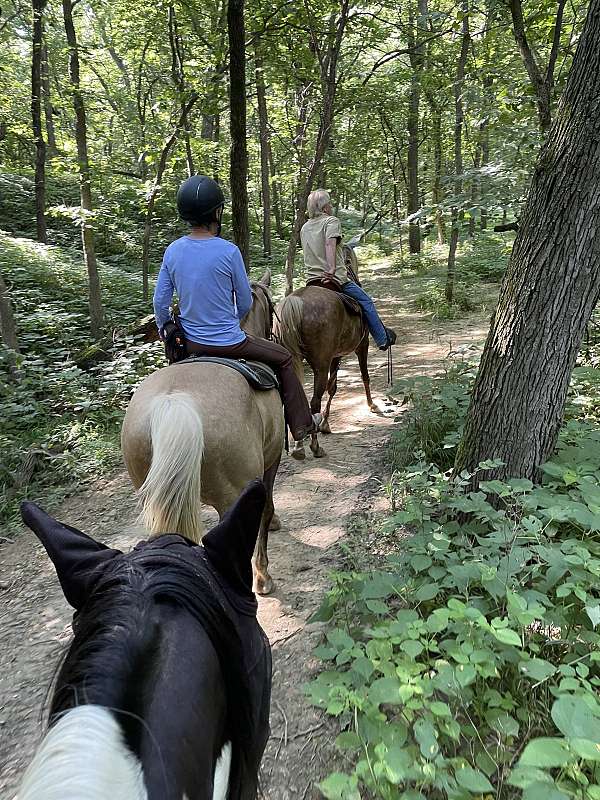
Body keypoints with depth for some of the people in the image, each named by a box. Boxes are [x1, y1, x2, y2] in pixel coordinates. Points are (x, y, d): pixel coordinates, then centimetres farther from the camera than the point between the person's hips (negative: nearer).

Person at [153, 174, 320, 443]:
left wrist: (165, 332, 21)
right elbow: (245, 303, -5)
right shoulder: (228, 251, -17)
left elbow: (160, 301, 3)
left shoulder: (173, 250, -3)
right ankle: (302, 425, 24)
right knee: (283, 358, 16)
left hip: (189, 343, 5)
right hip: (228, 343, -5)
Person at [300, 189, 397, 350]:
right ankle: (382, 339, 16)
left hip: (311, 280, 7)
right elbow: (330, 243, -24)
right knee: (366, 302, 9)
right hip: (336, 278, -6)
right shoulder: (331, 221, -6)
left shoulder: (304, 227, 15)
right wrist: (332, 269, -33)